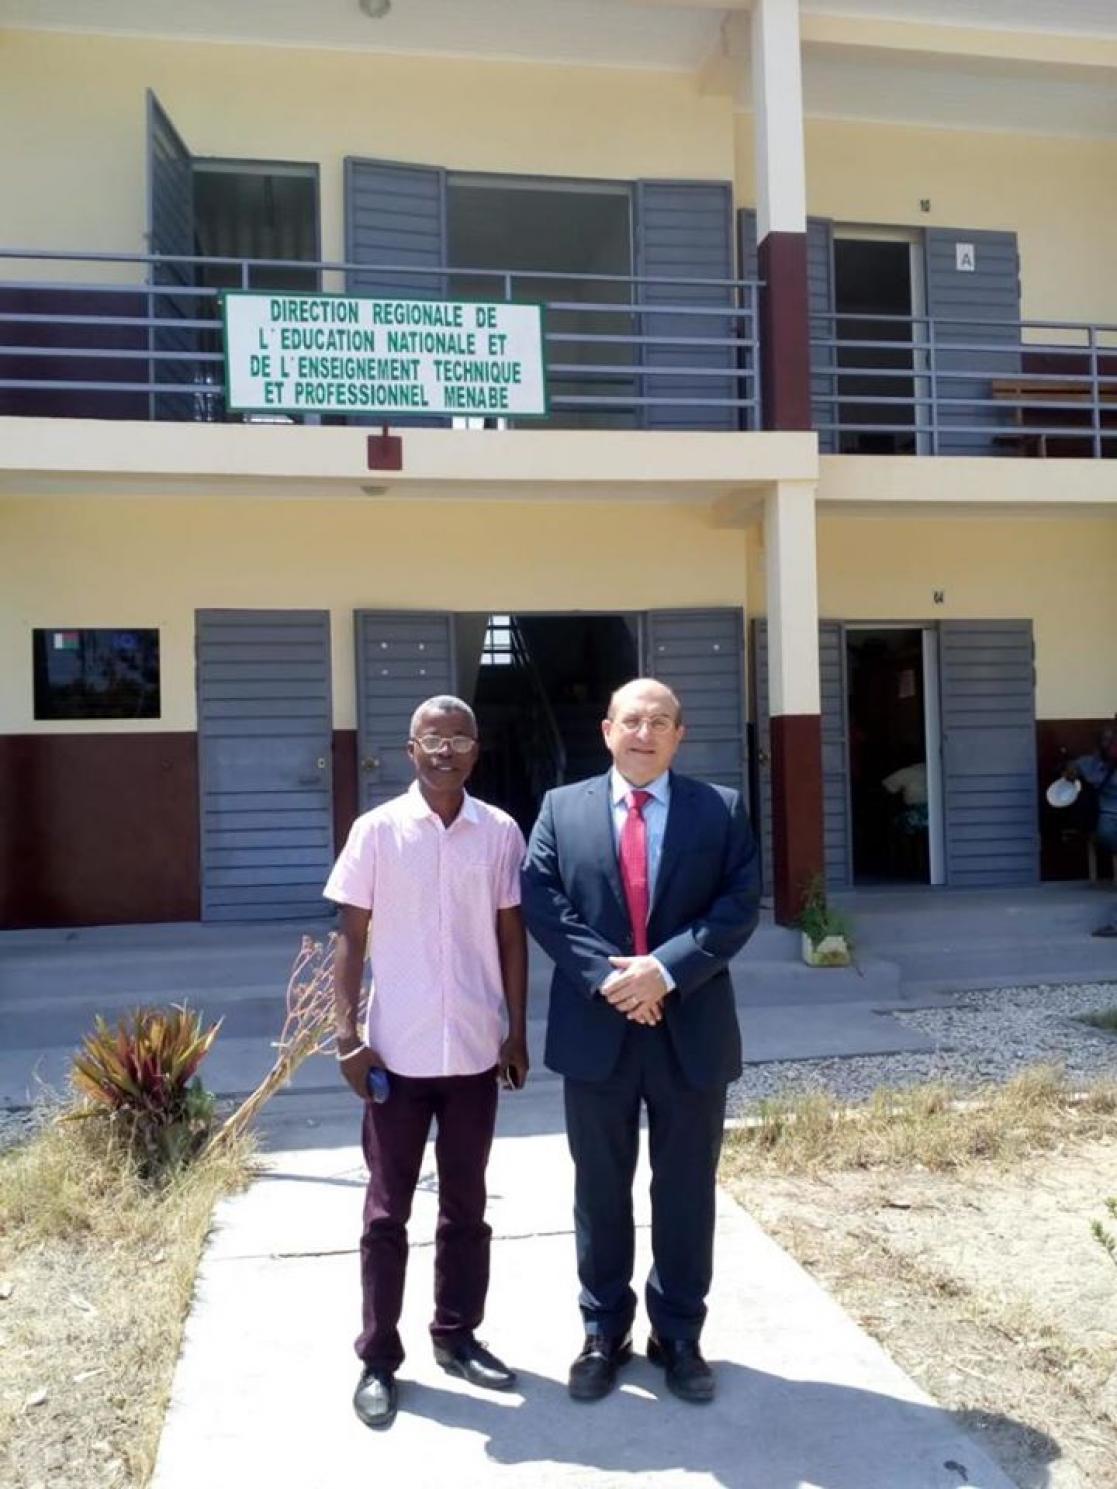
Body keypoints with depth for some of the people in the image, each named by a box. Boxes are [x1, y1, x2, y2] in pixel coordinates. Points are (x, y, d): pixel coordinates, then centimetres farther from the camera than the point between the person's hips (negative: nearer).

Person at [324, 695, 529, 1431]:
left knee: (466, 1206, 15)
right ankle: (379, 1359, 23)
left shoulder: (501, 832, -1)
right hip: (396, 1051, -2)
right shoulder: (376, 831, -5)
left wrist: (518, 1031, 4)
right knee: (388, 1211, 10)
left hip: (474, 1051, 2)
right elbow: (352, 938, -2)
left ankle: (458, 1335, 33)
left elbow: (512, 936, 5)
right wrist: (348, 1036, -7)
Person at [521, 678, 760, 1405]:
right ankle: (604, 1332, 31)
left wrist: (666, 967, -19)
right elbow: (541, 903, -5)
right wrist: (604, 974, -17)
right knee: (601, 1189, 13)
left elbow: (741, 904, -7)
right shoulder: (562, 808, 4)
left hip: (691, 1028, 0)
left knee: (686, 1190, 12)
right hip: (596, 1028, 0)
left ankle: (679, 1335, 31)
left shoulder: (722, 809, 2)